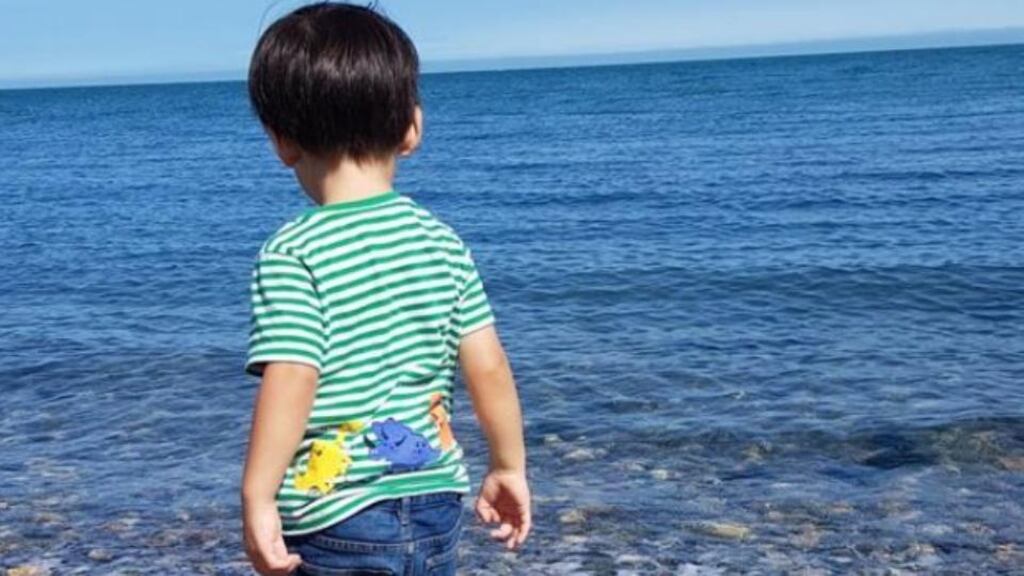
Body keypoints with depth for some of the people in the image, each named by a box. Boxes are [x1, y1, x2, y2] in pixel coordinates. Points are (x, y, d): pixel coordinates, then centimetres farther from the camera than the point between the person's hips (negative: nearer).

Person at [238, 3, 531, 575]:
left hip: (335, 522, -5)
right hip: (436, 506, 6)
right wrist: (509, 467, 14)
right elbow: (489, 366, 2)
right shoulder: (442, 241, 1)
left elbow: (290, 383, -22)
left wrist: (257, 498, -15)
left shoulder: (292, 254, -14)